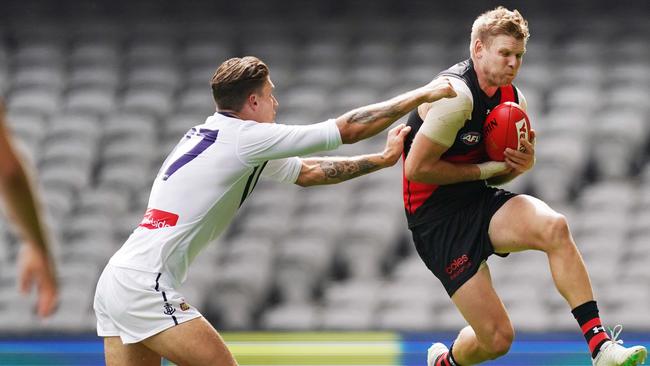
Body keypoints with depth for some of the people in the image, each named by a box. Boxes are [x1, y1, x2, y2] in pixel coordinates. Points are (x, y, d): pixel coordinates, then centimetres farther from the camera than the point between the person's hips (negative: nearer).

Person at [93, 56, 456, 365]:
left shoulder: (216, 135, 17)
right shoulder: (245, 138, -10)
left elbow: (305, 172, 27)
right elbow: (348, 129, -5)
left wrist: (383, 159, 27)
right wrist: (422, 94, 4)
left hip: (116, 280, 9)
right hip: (144, 285, -9)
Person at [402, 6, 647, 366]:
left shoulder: (512, 99, 8)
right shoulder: (457, 94, -19)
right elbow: (416, 168, -21)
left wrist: (521, 164, -4)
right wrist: (483, 169, -14)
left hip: (480, 202, 7)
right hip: (436, 218, -7)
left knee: (554, 227, -26)